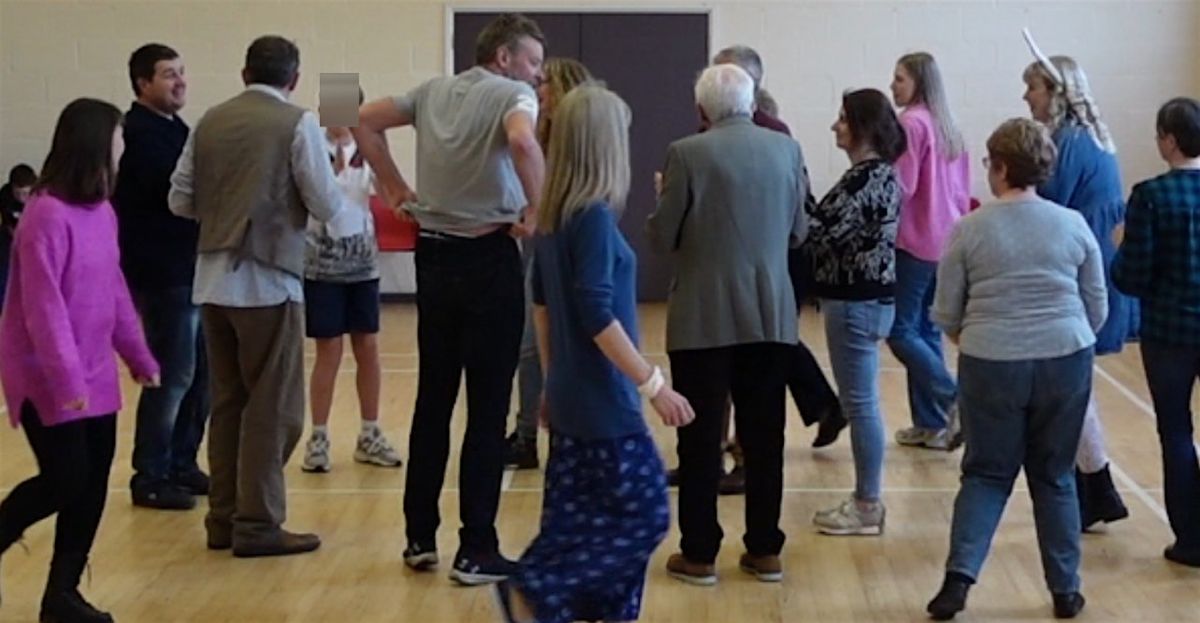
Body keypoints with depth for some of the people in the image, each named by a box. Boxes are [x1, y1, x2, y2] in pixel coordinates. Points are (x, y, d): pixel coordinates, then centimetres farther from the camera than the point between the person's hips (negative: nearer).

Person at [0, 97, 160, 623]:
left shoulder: (102, 211, 6)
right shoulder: (48, 215, -19)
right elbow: (43, 306, -21)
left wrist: (139, 355, 15)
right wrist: (66, 380, -23)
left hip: (94, 375, 8)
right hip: (47, 377, -8)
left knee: (93, 485, 6)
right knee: (65, 481, -7)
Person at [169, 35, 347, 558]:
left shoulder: (210, 121, 8)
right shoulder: (297, 123, -6)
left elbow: (179, 200, 9)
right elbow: (327, 206, -8)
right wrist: (347, 206, 14)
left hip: (214, 280, 6)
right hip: (268, 280, -6)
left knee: (228, 401, 14)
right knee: (273, 406, 2)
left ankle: (223, 517, 19)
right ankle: (257, 523, 3)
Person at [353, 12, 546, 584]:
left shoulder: (433, 91, 11)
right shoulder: (513, 95, -9)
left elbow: (366, 120, 14)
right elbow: (522, 141, -30)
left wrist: (396, 190, 14)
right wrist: (537, 209, -18)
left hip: (434, 254, 6)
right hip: (489, 258, -6)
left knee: (433, 399, 14)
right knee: (488, 407, 0)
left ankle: (420, 538, 20)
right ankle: (476, 551, 3)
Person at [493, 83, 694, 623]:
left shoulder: (553, 216, 8)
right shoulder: (594, 216, -18)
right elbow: (597, 316, -22)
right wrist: (654, 384, -18)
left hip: (572, 396, 9)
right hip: (603, 400, -9)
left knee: (583, 520, 11)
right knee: (644, 513, -2)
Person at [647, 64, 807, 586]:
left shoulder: (688, 154, -11)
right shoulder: (787, 150, 2)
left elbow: (661, 237, -7)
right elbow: (798, 231, 9)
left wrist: (667, 197, 11)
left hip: (704, 317, -4)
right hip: (771, 315, 4)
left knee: (700, 437, 5)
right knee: (764, 436, 11)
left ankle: (699, 553, 9)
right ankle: (765, 550, 17)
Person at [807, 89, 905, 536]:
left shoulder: (867, 178, -18)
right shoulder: (878, 172, 12)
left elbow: (819, 231, -22)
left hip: (857, 301, -10)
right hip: (864, 296, 10)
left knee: (860, 403, -2)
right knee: (861, 402, 15)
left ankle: (867, 507, 6)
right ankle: (867, 499, 23)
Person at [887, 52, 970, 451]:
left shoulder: (911, 123, -13)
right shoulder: (947, 126, 13)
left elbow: (901, 187, -18)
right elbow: (963, 191, 17)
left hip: (914, 242, -8)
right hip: (947, 242, 9)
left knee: (900, 331, -2)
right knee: (927, 330, 12)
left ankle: (954, 400, -12)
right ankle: (931, 424, 14)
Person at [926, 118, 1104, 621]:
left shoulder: (969, 229, -3)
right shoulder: (1073, 225, 1)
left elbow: (945, 315, 2)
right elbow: (1098, 309, 7)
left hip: (990, 366, -1)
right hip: (1065, 363, 1)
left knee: (987, 475, 11)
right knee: (1054, 477, 14)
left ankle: (959, 574, -5)